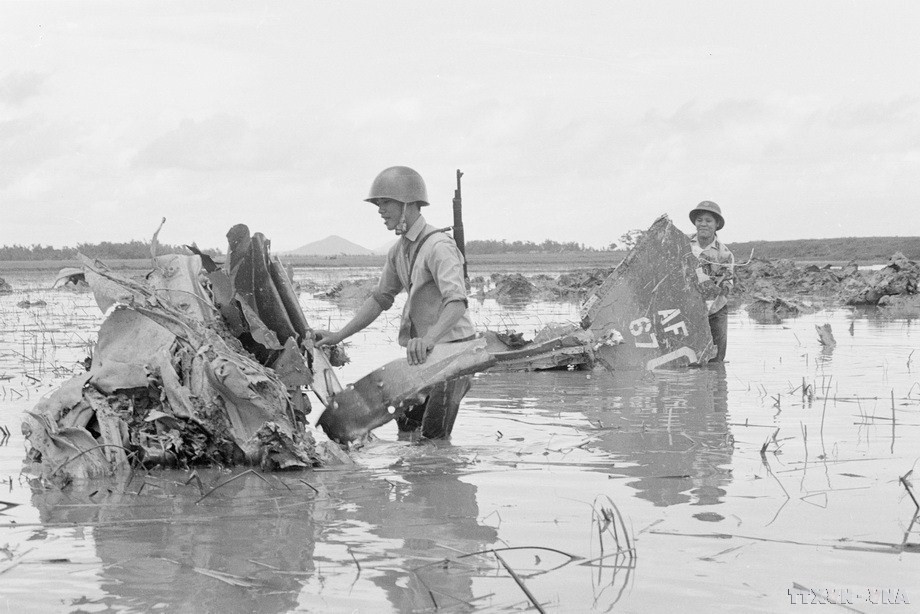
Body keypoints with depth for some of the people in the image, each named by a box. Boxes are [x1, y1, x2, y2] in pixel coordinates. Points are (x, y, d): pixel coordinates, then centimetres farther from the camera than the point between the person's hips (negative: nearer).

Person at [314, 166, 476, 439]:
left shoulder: (438, 246, -20)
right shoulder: (399, 251, 9)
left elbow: (457, 302, -33)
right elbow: (381, 298, 18)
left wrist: (429, 339, -49)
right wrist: (338, 336, 10)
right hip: (424, 353, 9)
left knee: (433, 439, -11)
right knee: (406, 429, 14)